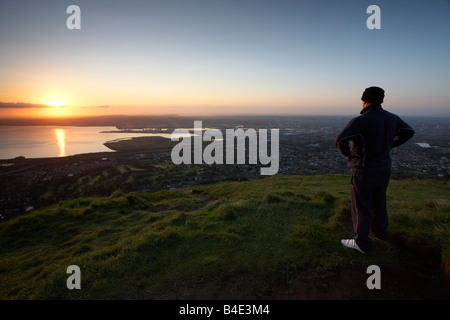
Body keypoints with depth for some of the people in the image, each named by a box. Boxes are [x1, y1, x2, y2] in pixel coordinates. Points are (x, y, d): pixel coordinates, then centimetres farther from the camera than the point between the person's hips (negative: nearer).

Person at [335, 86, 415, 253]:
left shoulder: (361, 121, -24)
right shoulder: (391, 118, 0)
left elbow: (340, 140, -36)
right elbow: (409, 132, 18)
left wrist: (348, 153, -16)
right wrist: (389, 145, 14)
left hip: (364, 172, -7)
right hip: (384, 169, 7)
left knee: (361, 207, 6)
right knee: (379, 202, 24)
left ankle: (362, 243, 19)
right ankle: (379, 231, 44)